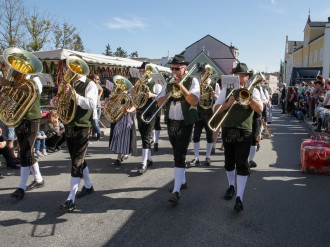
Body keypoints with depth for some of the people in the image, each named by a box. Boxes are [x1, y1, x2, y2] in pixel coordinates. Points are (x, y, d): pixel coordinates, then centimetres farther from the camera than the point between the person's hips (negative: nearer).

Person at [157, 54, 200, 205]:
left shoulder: (192, 81, -4)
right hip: (171, 123, 6)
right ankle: (182, 181, 33)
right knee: (177, 155, 17)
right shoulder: (169, 83, 10)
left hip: (185, 124, -6)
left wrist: (181, 86, -21)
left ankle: (176, 191, -13)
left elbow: (194, 101, -18)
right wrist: (170, 92, -14)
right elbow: (159, 103, 3)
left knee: (180, 156, -12)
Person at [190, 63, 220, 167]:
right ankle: (196, 157, 9)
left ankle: (208, 157, 19)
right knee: (196, 136, 0)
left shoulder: (215, 85, 0)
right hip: (199, 113, 1)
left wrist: (215, 96, -23)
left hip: (210, 114, -1)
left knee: (210, 136, 6)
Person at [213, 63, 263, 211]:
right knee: (229, 161, 13)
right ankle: (231, 186, 35)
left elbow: (259, 109, -9)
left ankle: (239, 197, -7)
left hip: (244, 132, -2)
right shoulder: (226, 90, 9)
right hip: (227, 130, 3)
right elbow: (215, 109, 0)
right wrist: (228, 103, -17)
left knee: (241, 164, -8)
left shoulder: (253, 90, 6)